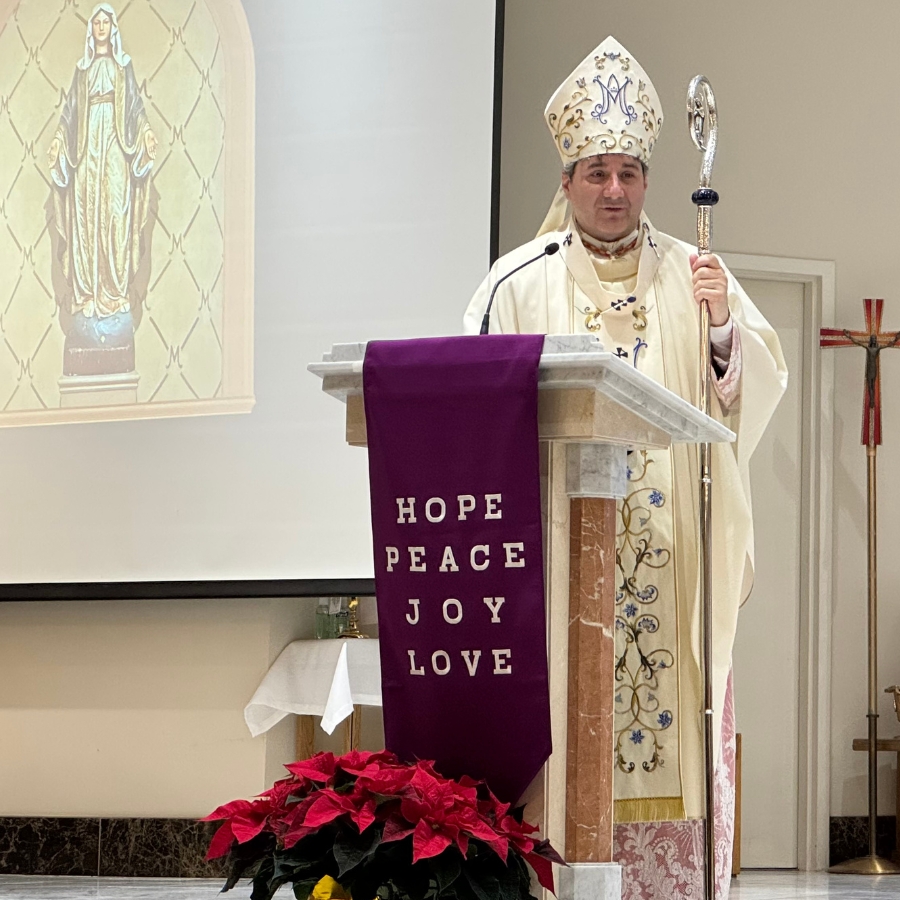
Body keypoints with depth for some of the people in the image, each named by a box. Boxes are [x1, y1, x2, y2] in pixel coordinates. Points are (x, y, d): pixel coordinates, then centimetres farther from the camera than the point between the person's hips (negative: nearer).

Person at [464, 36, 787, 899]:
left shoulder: (693, 275, 10)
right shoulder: (522, 283, 6)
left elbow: (760, 382, 1)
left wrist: (723, 326, -16)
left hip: (675, 555, 1)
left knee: (679, 727, -2)